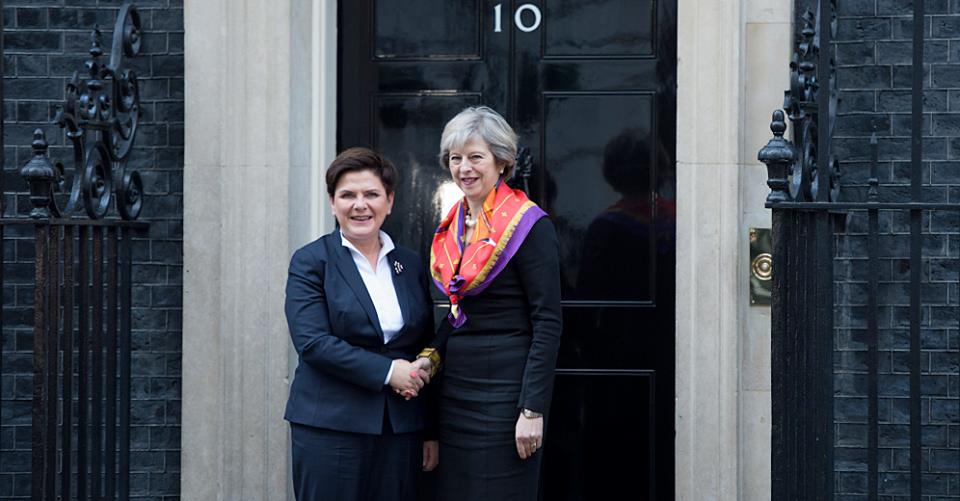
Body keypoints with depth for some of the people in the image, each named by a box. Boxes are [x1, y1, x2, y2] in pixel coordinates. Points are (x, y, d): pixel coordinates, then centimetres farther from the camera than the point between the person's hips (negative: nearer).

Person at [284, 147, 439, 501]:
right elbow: (312, 342, -12)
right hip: (330, 428, -4)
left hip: (402, 429, 4)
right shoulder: (310, 262, 0)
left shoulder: (411, 266, 13)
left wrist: (433, 431, 11)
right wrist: (386, 371, -16)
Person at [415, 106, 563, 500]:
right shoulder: (454, 224, 11)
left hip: (504, 389, -7)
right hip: (455, 388, 7)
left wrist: (533, 409, -18)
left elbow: (548, 323, -14)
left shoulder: (529, 226, -11)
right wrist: (432, 356, 2)